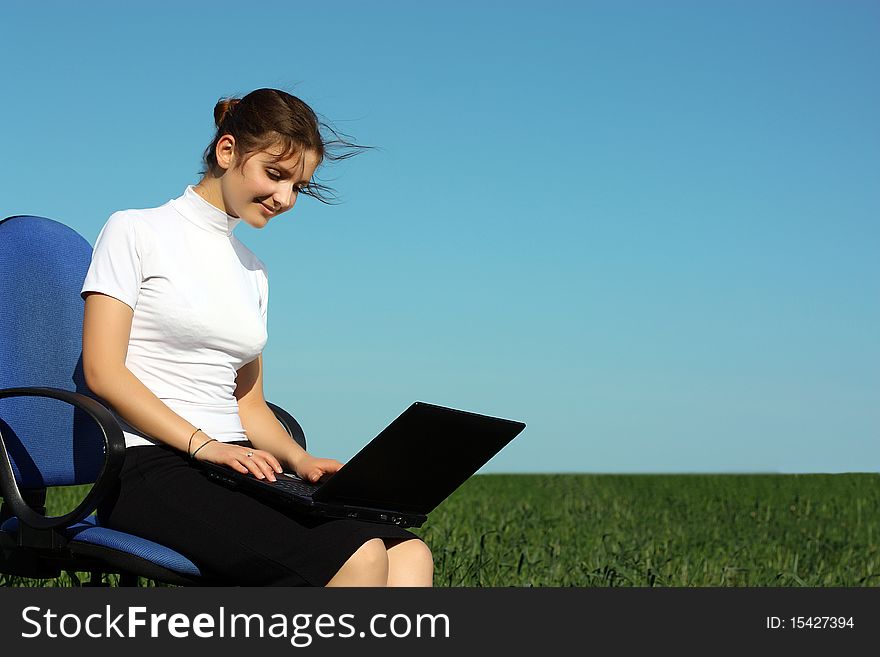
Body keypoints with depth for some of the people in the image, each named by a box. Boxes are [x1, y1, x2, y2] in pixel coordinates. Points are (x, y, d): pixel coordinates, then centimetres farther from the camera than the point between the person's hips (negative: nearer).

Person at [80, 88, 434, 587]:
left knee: (408, 554, -21)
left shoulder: (254, 273, 24)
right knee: (359, 558, -30)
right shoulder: (135, 232, 4)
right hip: (151, 470, -7)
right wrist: (203, 444, -17)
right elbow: (104, 372, -6)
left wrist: (299, 459, 1)